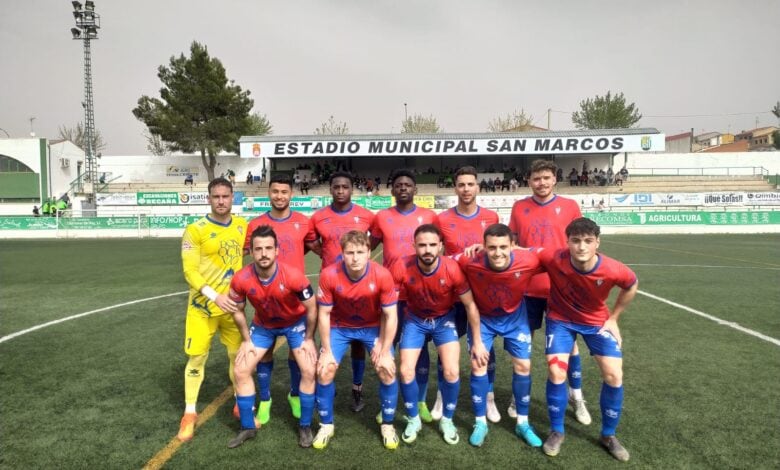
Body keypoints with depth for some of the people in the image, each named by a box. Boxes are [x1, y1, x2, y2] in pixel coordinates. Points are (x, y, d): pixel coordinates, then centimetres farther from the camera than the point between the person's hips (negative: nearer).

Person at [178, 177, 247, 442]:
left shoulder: (242, 226, 2)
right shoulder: (195, 230, -12)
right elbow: (189, 271, -15)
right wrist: (215, 296, -24)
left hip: (233, 304, 4)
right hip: (203, 305, -4)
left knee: (239, 355, 11)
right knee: (197, 358, 3)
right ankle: (189, 413, 21)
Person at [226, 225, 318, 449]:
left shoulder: (293, 276, -35)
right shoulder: (241, 279, -28)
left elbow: (311, 308, -18)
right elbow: (237, 310, -5)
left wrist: (309, 339, -11)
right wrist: (246, 340, -2)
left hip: (296, 323, -2)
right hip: (263, 325, 2)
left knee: (309, 371, -11)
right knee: (241, 371, -3)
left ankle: (305, 426, 11)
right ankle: (248, 427, 17)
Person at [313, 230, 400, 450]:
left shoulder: (382, 275, -28)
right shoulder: (329, 275, -28)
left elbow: (390, 317, -17)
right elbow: (324, 314, -14)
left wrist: (385, 352, -15)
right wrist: (326, 351, -12)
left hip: (373, 327, 0)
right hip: (339, 327, 1)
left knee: (387, 371, -11)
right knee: (324, 372, -9)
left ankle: (387, 425, 13)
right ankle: (326, 425, 16)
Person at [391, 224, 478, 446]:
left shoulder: (452, 269, -29)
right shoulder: (401, 267, -29)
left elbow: (470, 305, -14)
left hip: (444, 319, 0)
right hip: (415, 319, 1)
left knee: (452, 372, -11)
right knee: (406, 371, -7)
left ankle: (447, 420, 16)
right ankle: (413, 420, 20)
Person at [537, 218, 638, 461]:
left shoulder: (613, 270, -29)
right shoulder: (553, 259, -33)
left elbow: (632, 286, -4)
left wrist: (613, 318, -1)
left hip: (597, 321, 1)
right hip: (561, 319, -1)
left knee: (614, 375, -6)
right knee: (556, 372, -12)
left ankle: (608, 435, 19)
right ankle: (557, 431, 13)